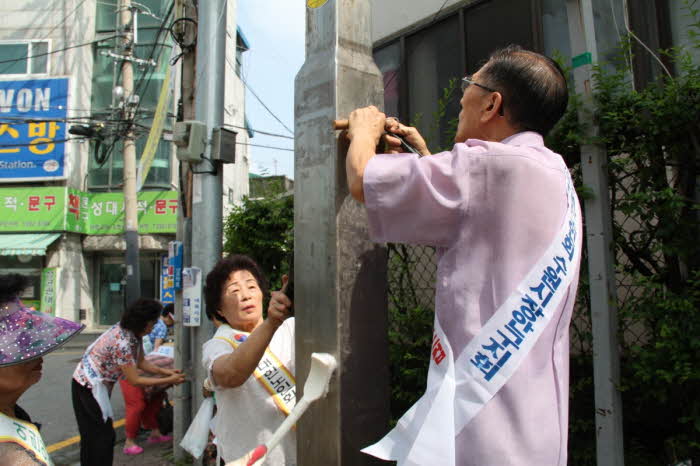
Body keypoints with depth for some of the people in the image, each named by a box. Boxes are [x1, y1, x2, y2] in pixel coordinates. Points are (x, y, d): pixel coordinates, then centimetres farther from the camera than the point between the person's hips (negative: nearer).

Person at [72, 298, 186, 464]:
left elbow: (141, 362, 5)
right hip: (90, 386, -9)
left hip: (87, 382, 9)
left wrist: (164, 371, -6)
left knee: (91, 433, 18)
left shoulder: (133, 332, -5)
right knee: (104, 435, -2)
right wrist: (169, 380, -23)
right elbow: (135, 380, -27)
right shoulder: (122, 342, -31)